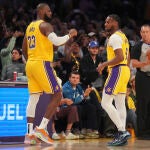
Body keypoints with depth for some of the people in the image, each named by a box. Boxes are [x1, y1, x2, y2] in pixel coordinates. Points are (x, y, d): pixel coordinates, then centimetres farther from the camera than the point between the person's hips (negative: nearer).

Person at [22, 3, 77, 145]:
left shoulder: (30, 26, 18)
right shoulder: (45, 25, -9)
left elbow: (24, 49, 23)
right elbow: (56, 41, -24)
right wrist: (69, 35, -7)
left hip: (30, 64, 9)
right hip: (42, 64, -9)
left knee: (33, 99, 8)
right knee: (57, 95, -3)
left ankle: (29, 134, 3)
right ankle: (41, 128, -11)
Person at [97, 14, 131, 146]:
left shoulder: (114, 37, -13)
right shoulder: (123, 36, 19)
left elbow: (120, 57, -22)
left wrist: (104, 65, -16)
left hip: (117, 71, -10)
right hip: (125, 70, 10)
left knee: (106, 103, -10)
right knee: (120, 104, 9)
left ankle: (122, 131, -15)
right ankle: (121, 135, 9)